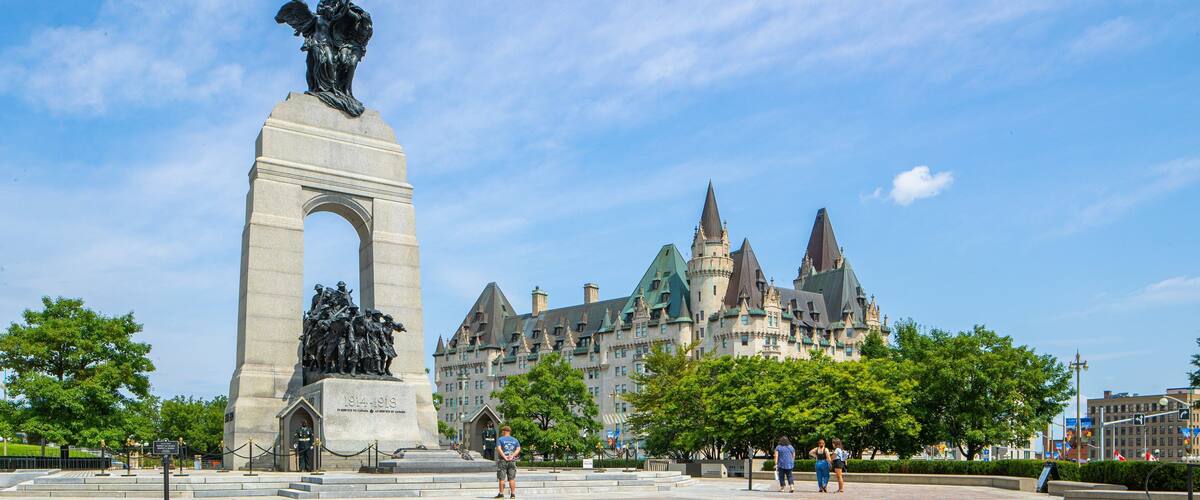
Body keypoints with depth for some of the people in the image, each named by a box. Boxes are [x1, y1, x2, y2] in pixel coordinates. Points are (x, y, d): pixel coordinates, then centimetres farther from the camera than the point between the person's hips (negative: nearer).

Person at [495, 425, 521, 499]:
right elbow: (518, 449, 1)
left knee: (501, 478, 1)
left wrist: (504, 457, -14)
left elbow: (498, 449, -13)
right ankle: (513, 493, 2)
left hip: (502, 460, -3)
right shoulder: (515, 440, 12)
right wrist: (512, 456, -7)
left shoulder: (500, 439, 0)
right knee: (512, 478, 5)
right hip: (512, 461, 3)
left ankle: (501, 493, -1)